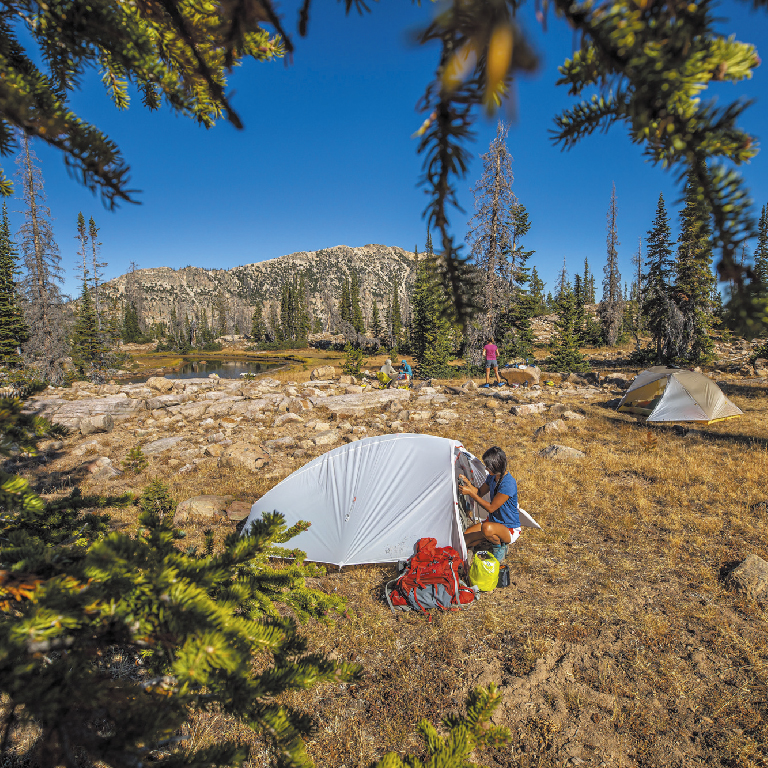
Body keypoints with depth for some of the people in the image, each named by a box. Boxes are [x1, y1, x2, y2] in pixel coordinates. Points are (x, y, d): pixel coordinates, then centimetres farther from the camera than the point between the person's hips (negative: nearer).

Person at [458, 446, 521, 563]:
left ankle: (500, 546, -8)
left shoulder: (508, 484, -29)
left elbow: (491, 508, -25)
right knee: (463, 541, -4)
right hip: (493, 521, 8)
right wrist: (468, 483, -7)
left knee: (487, 528, -41)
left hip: (510, 530, -8)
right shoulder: (492, 477, -2)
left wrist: (471, 493, -24)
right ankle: (492, 539, 13)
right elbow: (480, 493, 12)